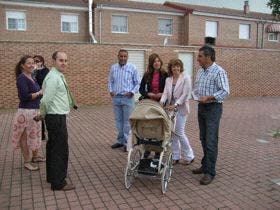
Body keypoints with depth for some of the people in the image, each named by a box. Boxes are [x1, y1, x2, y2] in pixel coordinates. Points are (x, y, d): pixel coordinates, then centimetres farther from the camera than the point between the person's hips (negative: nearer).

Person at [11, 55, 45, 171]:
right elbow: (25, 96, -23)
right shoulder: (21, 78, -15)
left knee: (35, 134, 20)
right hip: (26, 112, -9)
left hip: (35, 111, 9)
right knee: (25, 137, 4)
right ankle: (27, 162, 15)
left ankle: (35, 155, 37)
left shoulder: (31, 77, 10)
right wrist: (39, 93, -16)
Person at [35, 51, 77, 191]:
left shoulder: (59, 75, 13)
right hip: (57, 118, -10)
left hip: (57, 117, 10)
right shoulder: (53, 77, -18)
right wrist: (43, 114, -6)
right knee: (61, 149, -3)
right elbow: (46, 100, -22)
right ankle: (58, 183, 8)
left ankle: (52, 176, 35)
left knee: (53, 147, 19)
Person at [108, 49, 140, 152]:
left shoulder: (132, 68, -3)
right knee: (118, 120, 12)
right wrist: (111, 90, -1)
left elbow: (137, 83, 0)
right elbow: (110, 81, 15)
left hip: (127, 98, -4)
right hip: (116, 98, 4)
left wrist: (132, 92, -13)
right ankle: (120, 141, 23)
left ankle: (127, 142, 7)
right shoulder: (113, 68, 8)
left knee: (127, 121, -1)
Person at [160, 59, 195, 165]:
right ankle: (175, 157, 18)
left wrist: (175, 105, -20)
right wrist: (162, 102, -15)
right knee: (172, 132, 6)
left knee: (179, 132, -5)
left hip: (181, 108, -5)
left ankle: (189, 156, 13)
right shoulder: (168, 79, 10)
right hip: (170, 108, 5)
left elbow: (185, 94, -12)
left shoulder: (186, 78, -5)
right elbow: (165, 93, 4)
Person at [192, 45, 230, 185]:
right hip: (201, 107, 8)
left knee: (211, 141, -6)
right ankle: (205, 165, 28)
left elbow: (225, 91, -19)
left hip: (213, 108, -8)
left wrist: (208, 98, -23)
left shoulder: (219, 71, -14)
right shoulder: (200, 71, 12)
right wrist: (196, 96, 5)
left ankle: (210, 172, 1)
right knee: (203, 139, 15)